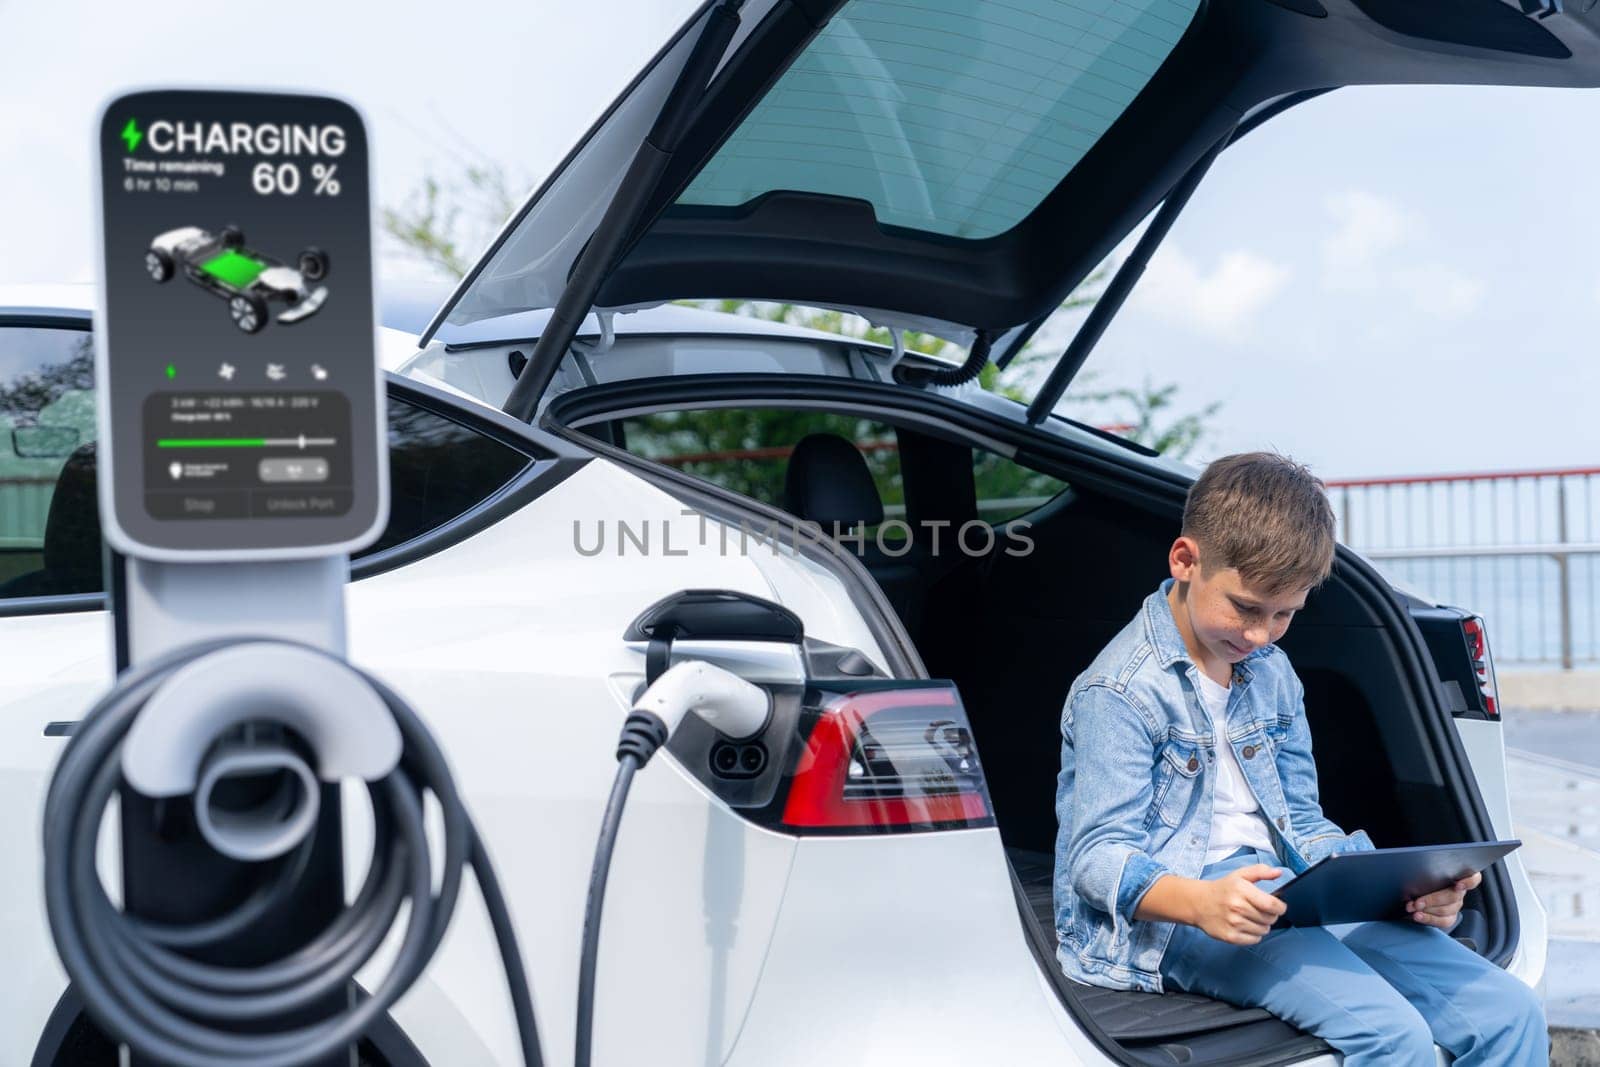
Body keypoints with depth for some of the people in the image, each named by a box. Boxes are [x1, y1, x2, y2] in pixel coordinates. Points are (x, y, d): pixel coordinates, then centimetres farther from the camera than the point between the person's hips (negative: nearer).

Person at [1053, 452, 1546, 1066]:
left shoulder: (1273, 676, 17)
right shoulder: (1121, 690, -9)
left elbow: (1301, 823, 18)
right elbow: (1099, 854, -15)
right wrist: (1202, 901, -36)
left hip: (1284, 893, 8)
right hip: (1171, 917, -8)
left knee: (1511, 1013, -6)